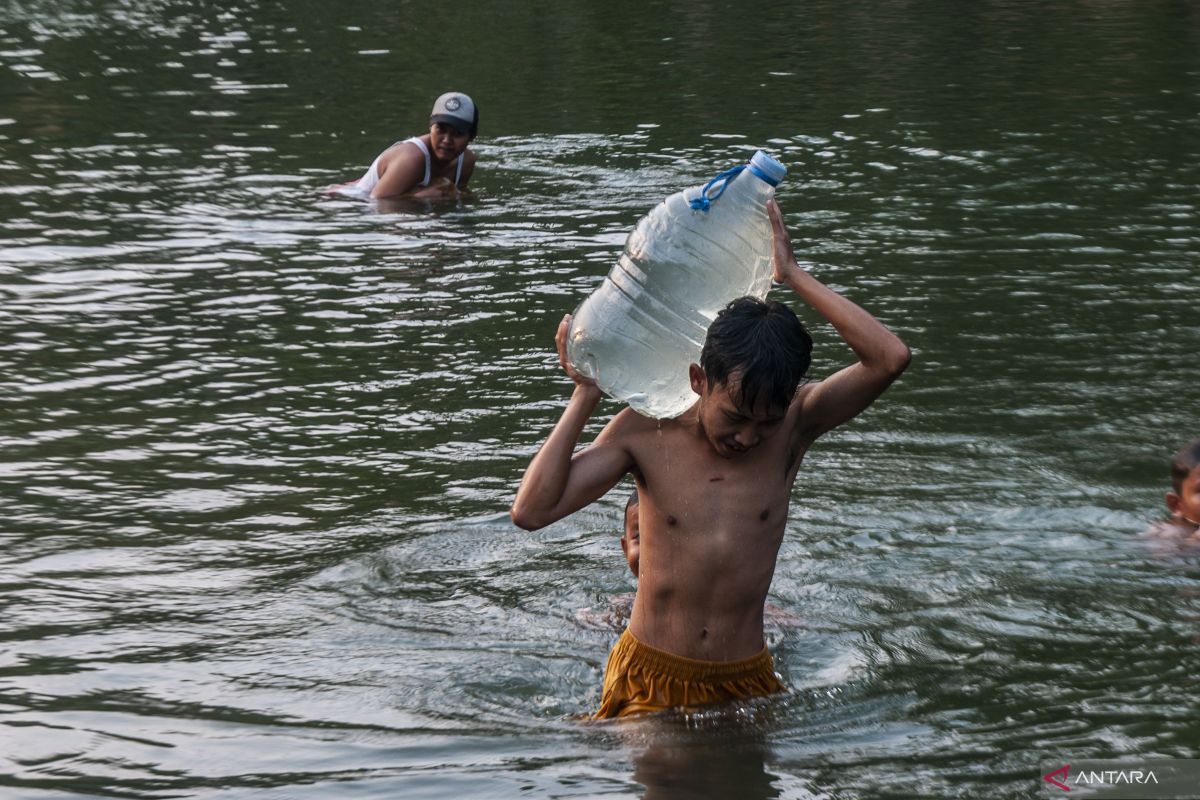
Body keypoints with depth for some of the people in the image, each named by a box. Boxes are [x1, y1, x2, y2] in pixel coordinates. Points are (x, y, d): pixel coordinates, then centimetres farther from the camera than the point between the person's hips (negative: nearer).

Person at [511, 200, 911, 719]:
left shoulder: (794, 424, -4)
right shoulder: (645, 432, -5)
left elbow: (891, 359, -19)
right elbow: (531, 511, -12)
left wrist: (793, 277, -16)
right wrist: (585, 396, -10)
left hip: (747, 682, 1)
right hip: (650, 677, -1)